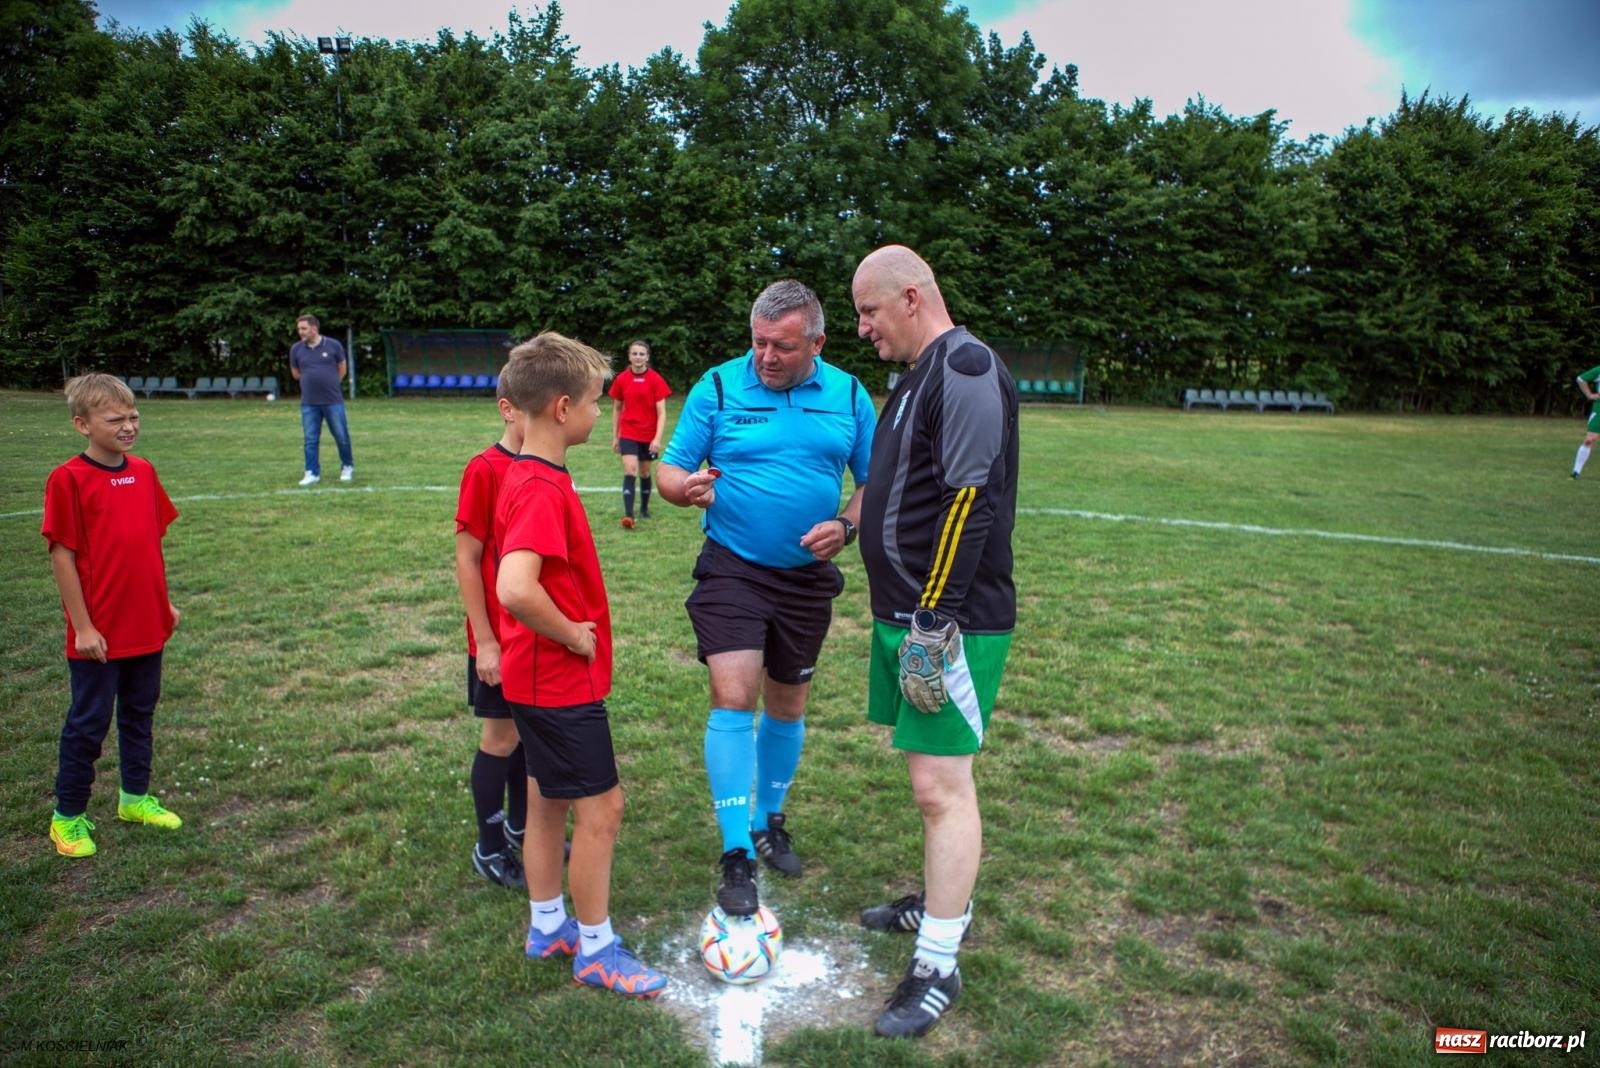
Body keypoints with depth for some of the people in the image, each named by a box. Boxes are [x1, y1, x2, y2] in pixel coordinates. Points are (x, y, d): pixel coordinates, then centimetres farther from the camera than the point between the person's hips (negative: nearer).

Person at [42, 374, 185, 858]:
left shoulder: (143, 473, 5)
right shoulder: (68, 480, -13)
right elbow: (62, 555, -13)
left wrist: (164, 602, 14)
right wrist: (82, 626, -13)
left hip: (147, 625, 6)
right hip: (100, 633, -6)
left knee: (140, 714, 17)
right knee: (89, 722, 6)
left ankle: (135, 797, 33)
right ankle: (68, 817, 22)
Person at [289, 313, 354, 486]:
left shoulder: (333, 345, -2)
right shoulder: (296, 349, 3)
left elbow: (342, 370, 10)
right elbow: (296, 374, 17)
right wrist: (312, 379, 13)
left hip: (333, 401, -2)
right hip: (308, 404, 2)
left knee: (342, 436, 5)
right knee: (310, 440, 3)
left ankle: (347, 467, 24)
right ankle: (312, 473, 9)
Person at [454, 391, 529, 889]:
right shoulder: (484, 470, -16)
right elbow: (466, 560, -15)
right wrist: (484, 641, -15)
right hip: (502, 636, -6)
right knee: (502, 737, 7)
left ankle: (520, 827, 35)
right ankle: (489, 849, 24)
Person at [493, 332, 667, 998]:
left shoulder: (528, 477, 8)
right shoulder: (544, 490, -24)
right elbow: (514, 589, -37)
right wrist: (572, 635, -21)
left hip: (541, 675, 10)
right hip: (562, 679, -10)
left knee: (550, 799, 19)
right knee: (602, 806, 1)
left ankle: (548, 927, 34)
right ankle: (596, 949, 16)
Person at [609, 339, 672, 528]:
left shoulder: (656, 380, -7)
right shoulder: (622, 379, 0)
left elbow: (661, 412, -10)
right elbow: (617, 409, 10)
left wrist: (658, 438, -19)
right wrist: (615, 436, 10)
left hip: (648, 436, 0)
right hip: (628, 434, 0)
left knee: (645, 472, 12)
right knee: (630, 471, -13)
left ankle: (644, 508, 32)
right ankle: (628, 515, -19)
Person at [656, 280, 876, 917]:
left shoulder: (847, 395, 1)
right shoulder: (717, 387, -5)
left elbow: (876, 480, 5)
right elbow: (670, 468, -4)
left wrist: (846, 528, -14)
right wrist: (687, 488, -28)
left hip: (808, 576, 3)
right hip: (733, 570, -3)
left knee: (787, 707, 14)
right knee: (733, 699, -15)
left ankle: (770, 822, 37)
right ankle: (737, 857, -4)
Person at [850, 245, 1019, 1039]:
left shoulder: (965, 367, -15)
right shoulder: (918, 375, 16)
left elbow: (969, 502, -23)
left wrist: (933, 623, -23)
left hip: (951, 623, -10)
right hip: (907, 613, 10)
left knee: (940, 782, -4)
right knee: (931, 771, 19)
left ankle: (938, 967, 7)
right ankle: (940, 904, 36)